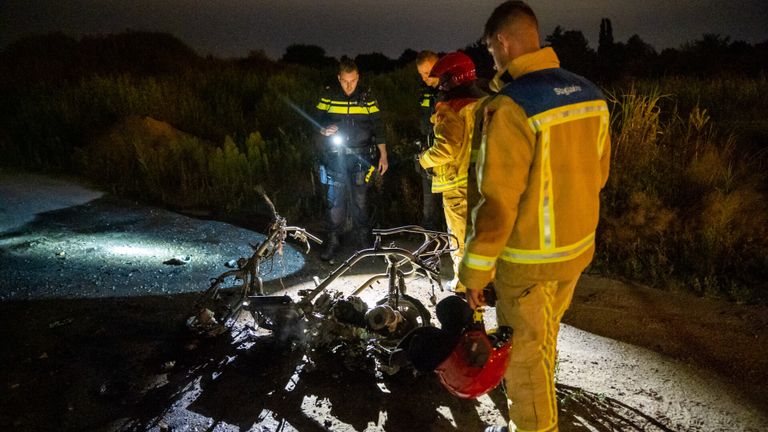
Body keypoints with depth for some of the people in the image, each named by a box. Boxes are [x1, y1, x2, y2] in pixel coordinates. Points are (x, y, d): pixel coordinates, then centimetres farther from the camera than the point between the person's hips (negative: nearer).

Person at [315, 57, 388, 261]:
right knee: (335, 200, 0)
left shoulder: (366, 98, 2)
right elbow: (317, 122, 7)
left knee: (359, 201, 5)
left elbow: (377, 127, 5)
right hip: (335, 158, 0)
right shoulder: (328, 97, 1)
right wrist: (324, 129, -16)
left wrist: (383, 156, 2)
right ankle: (333, 241, 12)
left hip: (360, 158, 0)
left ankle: (363, 240, 18)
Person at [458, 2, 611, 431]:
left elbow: (498, 202, -25)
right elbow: (599, 171, 11)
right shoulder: (589, 93, 0)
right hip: (578, 247, 8)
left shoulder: (512, 106, -24)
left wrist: (477, 269, -15)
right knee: (545, 336, 29)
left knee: (525, 351, 12)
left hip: (530, 258, -8)